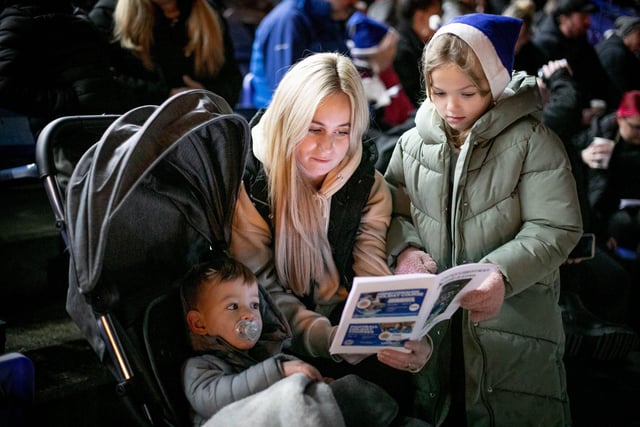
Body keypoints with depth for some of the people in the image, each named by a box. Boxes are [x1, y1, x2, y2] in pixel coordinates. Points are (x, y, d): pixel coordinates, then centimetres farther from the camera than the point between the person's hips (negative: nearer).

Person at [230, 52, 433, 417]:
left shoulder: (369, 185, -3)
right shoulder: (249, 181, -12)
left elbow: (373, 277, -10)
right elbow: (260, 284, -15)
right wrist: (326, 338, -30)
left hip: (344, 322, 3)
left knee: (393, 380, -23)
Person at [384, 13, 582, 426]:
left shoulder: (532, 141, -9)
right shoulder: (414, 143, 5)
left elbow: (556, 229, -13)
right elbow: (392, 210, 12)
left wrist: (503, 274, -28)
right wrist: (405, 249, -10)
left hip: (515, 325, -4)